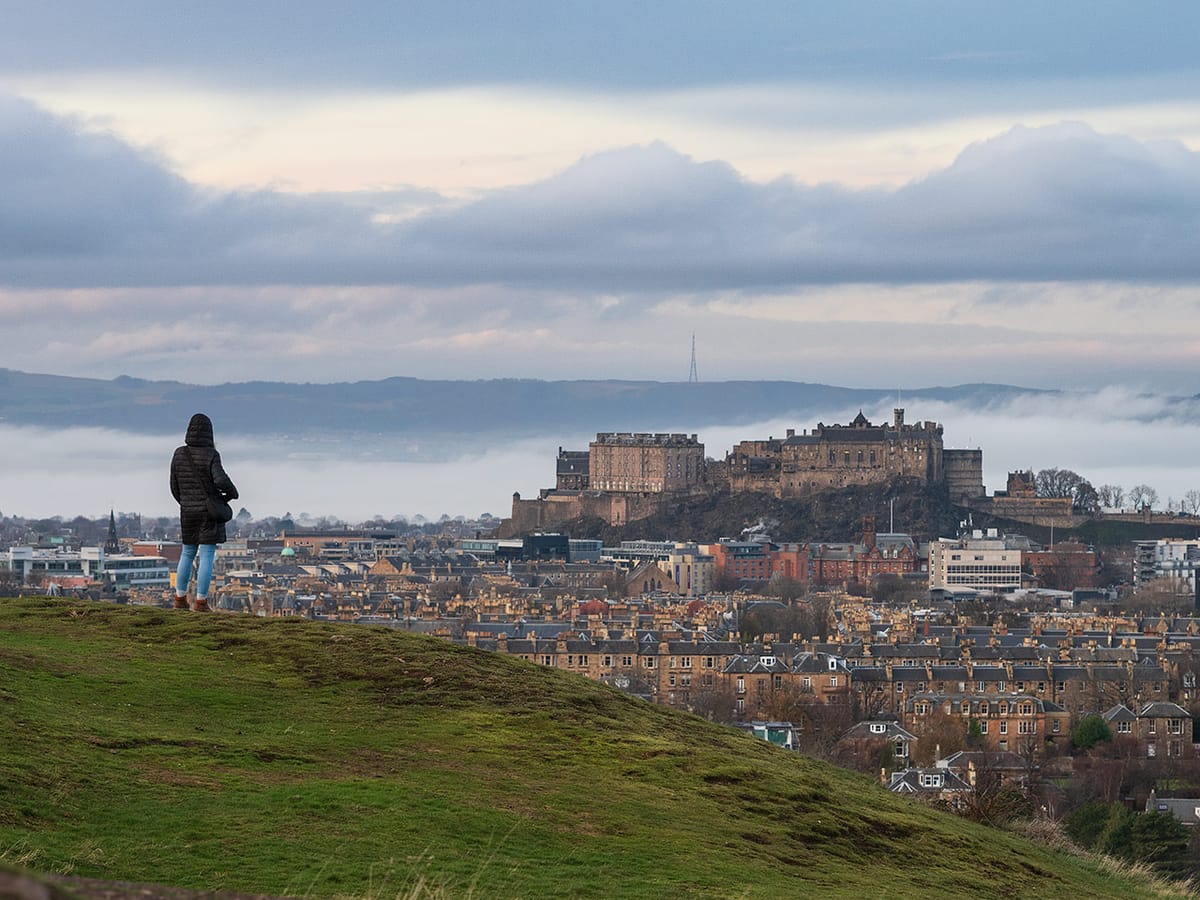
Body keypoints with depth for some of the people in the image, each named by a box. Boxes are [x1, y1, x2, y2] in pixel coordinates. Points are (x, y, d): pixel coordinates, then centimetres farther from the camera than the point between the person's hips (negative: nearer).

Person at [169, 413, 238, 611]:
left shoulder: (179, 454, -1)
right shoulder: (211, 455, -14)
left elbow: (175, 487, 5)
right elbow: (221, 481, -26)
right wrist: (232, 493, -4)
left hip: (188, 513, 4)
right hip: (210, 513, -4)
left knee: (187, 554, 18)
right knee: (207, 556, 0)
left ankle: (180, 598, 18)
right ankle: (201, 601, -1)